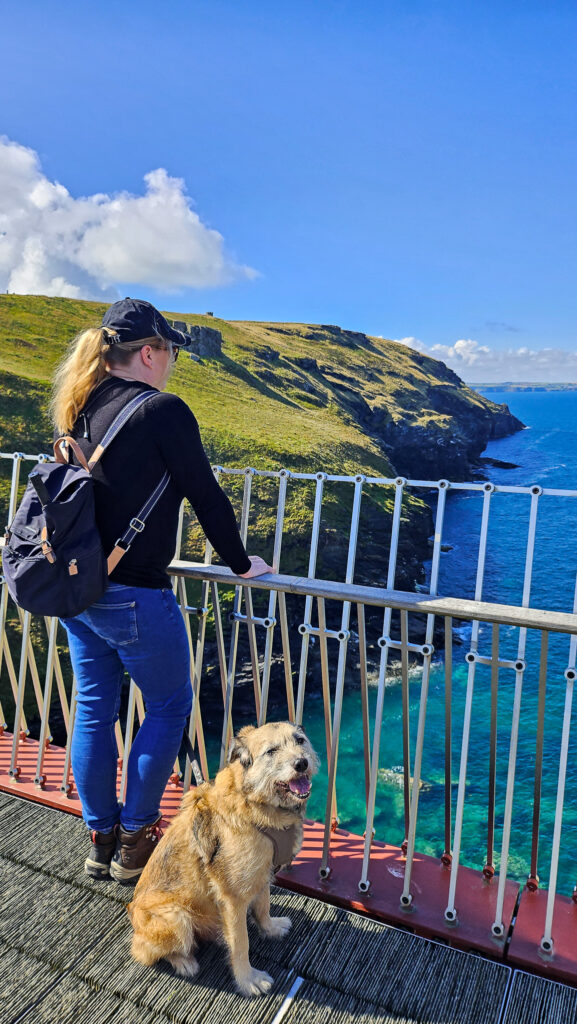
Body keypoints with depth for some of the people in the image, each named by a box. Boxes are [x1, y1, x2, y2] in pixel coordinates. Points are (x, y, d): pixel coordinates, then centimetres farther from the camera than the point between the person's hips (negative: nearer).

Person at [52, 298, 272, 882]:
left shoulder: (79, 410, 8)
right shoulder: (161, 410, -15)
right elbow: (206, 496, -12)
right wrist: (240, 564, 1)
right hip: (133, 594, -8)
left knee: (93, 709, 17)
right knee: (169, 705, 12)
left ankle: (100, 840, 32)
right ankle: (134, 842, 22)